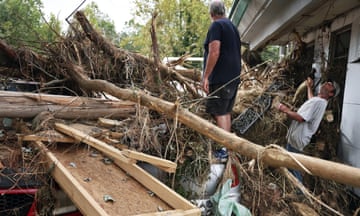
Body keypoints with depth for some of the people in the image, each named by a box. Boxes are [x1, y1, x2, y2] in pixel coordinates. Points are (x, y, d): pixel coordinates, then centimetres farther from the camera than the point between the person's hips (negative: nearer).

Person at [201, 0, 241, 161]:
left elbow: (214, 52, -20)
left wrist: (205, 76, -18)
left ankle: (224, 150, -7)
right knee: (226, 112, 14)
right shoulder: (233, 26, 20)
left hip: (220, 78, -9)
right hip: (233, 77, 9)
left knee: (219, 113, -7)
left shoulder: (216, 25, -8)